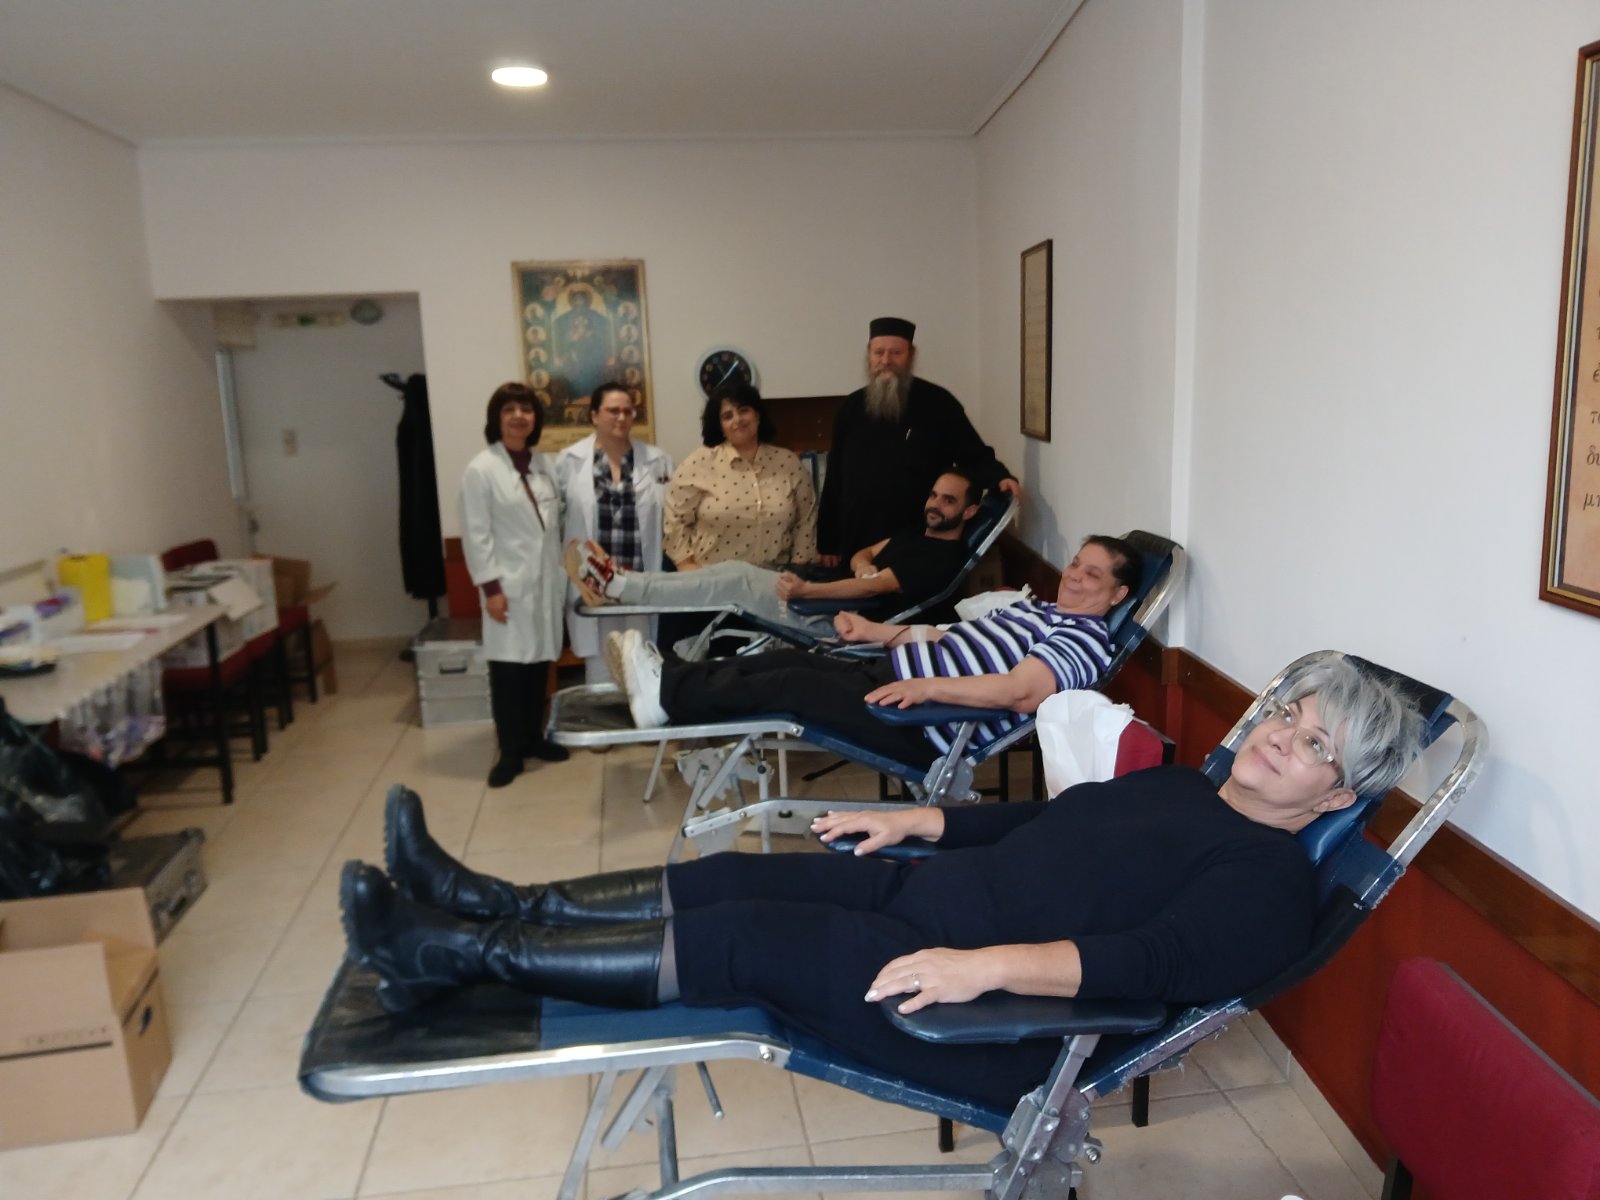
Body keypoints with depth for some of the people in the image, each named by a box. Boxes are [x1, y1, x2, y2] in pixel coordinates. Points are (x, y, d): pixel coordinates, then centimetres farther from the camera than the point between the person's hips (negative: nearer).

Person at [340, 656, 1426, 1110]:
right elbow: (1038, 817, 23)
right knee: (727, 877, -4)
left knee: (738, 939, -17)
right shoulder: (1174, 784, 18)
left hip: (999, 1026, -8)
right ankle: (486, 904, 4)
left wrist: (988, 965, -34)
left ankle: (460, 952, -8)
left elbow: (1157, 963, -24)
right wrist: (922, 819, 13)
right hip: (927, 896, 8)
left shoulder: (1271, 881, -8)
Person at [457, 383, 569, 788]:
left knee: (540, 661, 10)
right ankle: (510, 751, 9)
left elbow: (556, 523, 11)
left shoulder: (544, 464, 9)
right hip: (509, 582, -5)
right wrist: (490, 587, -14)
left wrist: (563, 570, 7)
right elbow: (475, 534, -9)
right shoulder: (481, 468, -6)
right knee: (508, 666, -1)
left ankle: (533, 737, 24)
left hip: (547, 579, 5)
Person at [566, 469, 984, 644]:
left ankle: (618, 585, -14)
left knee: (735, 581, -17)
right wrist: (862, 563, -1)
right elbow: (864, 554, 25)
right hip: (824, 598, 9)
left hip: (837, 620, -9)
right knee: (733, 572, -3)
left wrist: (805, 590, -25)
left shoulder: (945, 557, -12)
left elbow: (876, 587, -21)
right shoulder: (917, 532, 20)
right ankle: (620, 583, -6)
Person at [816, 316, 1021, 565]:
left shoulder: (937, 403, -3)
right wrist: (827, 542, 9)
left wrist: (1000, 478, -21)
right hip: (857, 544, 3)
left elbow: (975, 456, 1)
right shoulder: (852, 407, 8)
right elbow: (834, 478, 10)